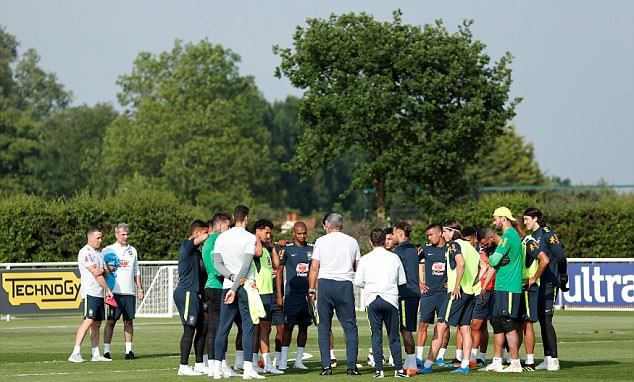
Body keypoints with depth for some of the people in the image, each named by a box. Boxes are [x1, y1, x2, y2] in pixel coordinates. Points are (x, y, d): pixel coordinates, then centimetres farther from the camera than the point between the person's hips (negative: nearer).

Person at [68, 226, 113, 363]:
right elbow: (95, 273, -13)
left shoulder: (98, 253, 20)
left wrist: (103, 270, -8)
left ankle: (96, 354, 12)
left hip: (99, 294, 9)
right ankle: (75, 353, -22)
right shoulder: (85, 252, -10)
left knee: (97, 324, 9)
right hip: (90, 292, -9)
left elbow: (106, 272, 18)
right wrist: (108, 290, -9)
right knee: (89, 321, -18)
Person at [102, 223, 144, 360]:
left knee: (129, 320, 4)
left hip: (130, 291, 4)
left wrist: (140, 288, 13)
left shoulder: (132, 251, 16)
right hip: (115, 291, -4)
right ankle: (106, 350, -3)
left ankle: (129, 350, 6)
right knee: (111, 321, -5)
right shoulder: (108, 250, 3)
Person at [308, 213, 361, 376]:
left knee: (324, 327, 6)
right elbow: (358, 267, 12)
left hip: (325, 283, -1)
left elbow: (314, 268, 2)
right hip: (345, 284, 1)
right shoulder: (352, 242, 8)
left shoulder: (321, 241, 3)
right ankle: (352, 366, -3)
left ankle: (326, 366, 0)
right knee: (350, 326, 4)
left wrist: (311, 289, 8)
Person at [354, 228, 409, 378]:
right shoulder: (394, 258, 2)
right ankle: (399, 369, 3)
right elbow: (402, 281, 6)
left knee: (376, 336, 4)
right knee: (394, 336, 6)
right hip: (391, 298, 0)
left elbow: (358, 282, 1)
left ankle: (379, 369, -1)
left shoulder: (365, 259, 0)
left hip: (372, 300, 0)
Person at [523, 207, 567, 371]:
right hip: (536, 284, 8)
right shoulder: (532, 236, 14)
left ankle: (554, 359, -10)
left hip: (549, 283, -8)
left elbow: (561, 256, -11)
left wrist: (563, 278, -5)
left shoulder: (547, 234, -10)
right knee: (541, 320, 9)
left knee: (546, 320, -11)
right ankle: (547, 358, 14)